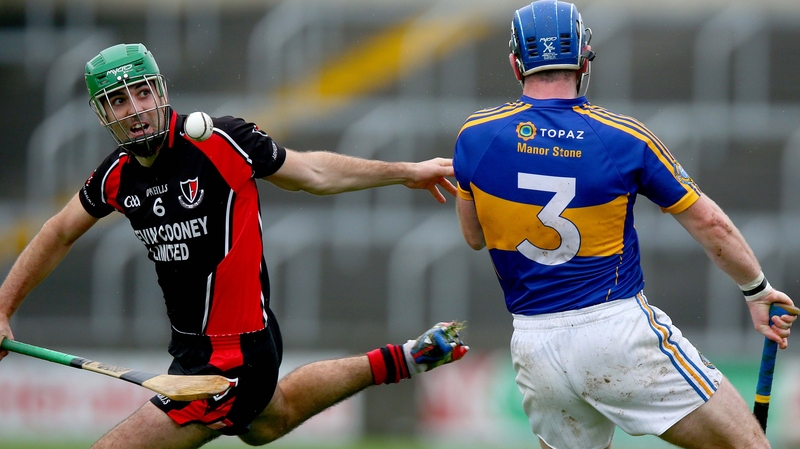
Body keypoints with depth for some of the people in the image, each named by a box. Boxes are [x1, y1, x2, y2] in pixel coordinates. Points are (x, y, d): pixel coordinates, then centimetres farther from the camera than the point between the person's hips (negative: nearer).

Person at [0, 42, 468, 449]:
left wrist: (407, 172, 3)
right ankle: (395, 362, 47)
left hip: (232, 358, -8)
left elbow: (311, 172, -3)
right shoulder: (117, 175, -2)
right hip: (192, 348, 8)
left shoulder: (220, 142, -19)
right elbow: (60, 234, 17)